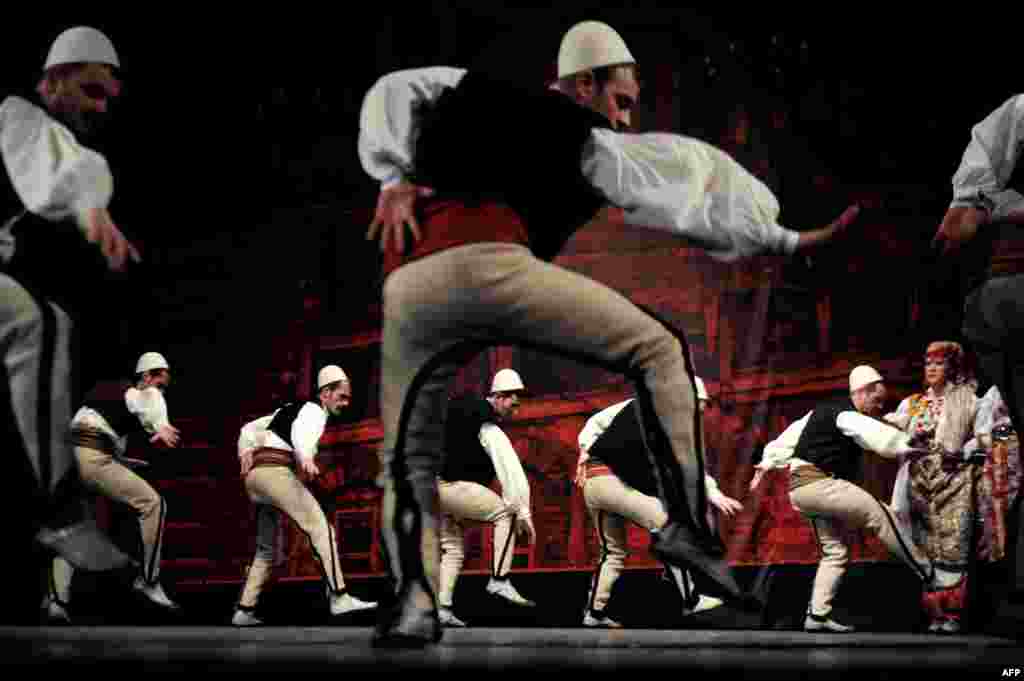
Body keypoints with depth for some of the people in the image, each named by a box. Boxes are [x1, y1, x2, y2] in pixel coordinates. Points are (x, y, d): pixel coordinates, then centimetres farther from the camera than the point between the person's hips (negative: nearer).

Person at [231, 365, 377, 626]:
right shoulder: (315, 412, 0)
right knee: (320, 527, -15)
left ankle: (243, 610, 16)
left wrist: (245, 453, 9)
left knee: (269, 549, 18)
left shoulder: (291, 410, 30)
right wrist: (306, 459, -45)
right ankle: (339, 598, -24)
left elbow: (250, 429, 28)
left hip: (255, 474, 10)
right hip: (276, 471, -10)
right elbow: (300, 433, -25)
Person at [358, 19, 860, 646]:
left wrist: (397, 181, 11)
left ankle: (415, 604, -5)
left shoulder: (474, 95, 33)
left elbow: (392, 94, 22)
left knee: (409, 459, 17)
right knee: (658, 350, 11)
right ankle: (687, 524, 0)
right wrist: (790, 241, 27)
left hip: (408, 284, 4)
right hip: (489, 266, -4)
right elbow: (696, 181, 21)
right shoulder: (588, 141, 20)